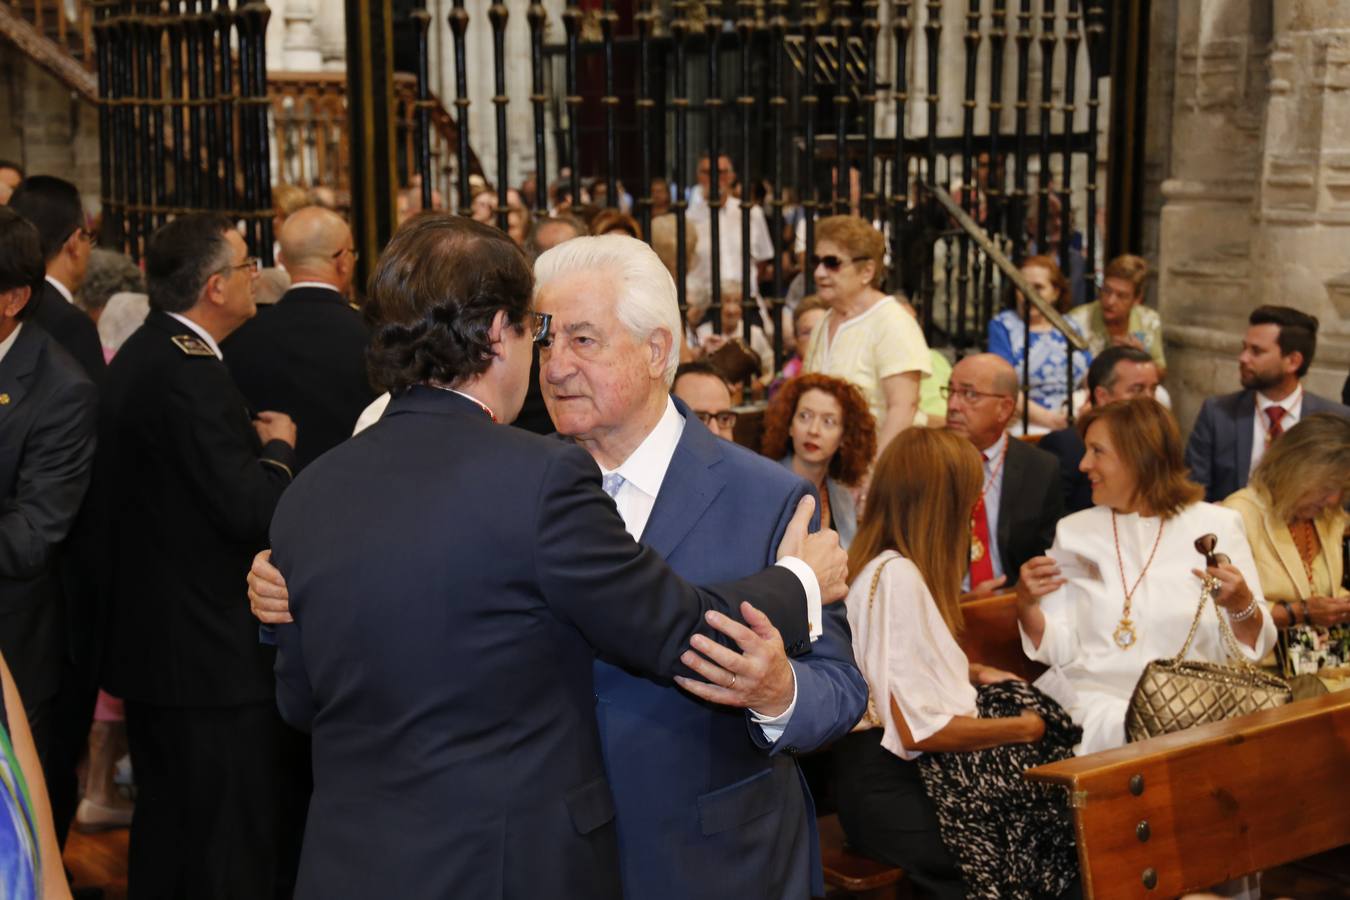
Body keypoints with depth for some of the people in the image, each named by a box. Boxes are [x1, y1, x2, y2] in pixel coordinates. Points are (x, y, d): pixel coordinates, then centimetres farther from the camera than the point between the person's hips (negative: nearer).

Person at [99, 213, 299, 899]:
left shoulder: (138, 356, 10)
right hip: (215, 652, -10)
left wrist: (252, 443, 9)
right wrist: (278, 448, -7)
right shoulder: (190, 371, -22)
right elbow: (250, 510, -25)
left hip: (149, 639, 10)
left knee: (165, 828, 21)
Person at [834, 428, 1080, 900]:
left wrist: (968, 674, 12)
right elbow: (919, 729, -22)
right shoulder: (897, 577, -19)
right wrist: (1025, 728, -10)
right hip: (895, 793, -10)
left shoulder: (881, 563, 11)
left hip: (895, 772, 10)